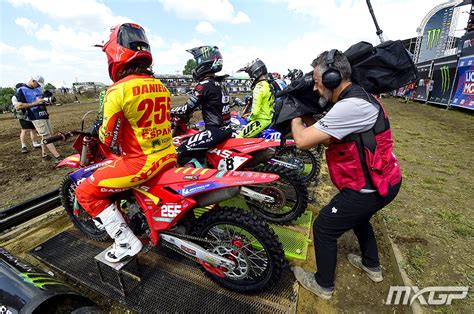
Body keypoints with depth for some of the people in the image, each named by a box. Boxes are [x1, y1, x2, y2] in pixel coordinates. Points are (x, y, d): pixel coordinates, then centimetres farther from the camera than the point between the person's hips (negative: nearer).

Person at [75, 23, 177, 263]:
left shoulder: (118, 91, -15)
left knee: (86, 192, 8)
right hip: (168, 156, 8)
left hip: (141, 162, -7)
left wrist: (100, 133, 14)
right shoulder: (161, 86, 7)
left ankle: (126, 241, 9)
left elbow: (109, 139, -9)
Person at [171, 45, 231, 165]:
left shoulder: (204, 85, -15)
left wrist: (171, 111, 4)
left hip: (214, 130, -10)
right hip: (226, 128, 10)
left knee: (181, 153, -9)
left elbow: (188, 109, -12)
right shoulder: (221, 83, 11)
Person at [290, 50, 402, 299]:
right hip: (381, 180, 10)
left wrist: (296, 118, -9)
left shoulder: (351, 105, -27)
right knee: (358, 217, 32)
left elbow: (303, 141, -29)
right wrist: (307, 125, 0)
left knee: (324, 228, 4)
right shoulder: (357, 98, 7)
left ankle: (323, 285, 26)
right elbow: (333, 141, 10)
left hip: (369, 188, -10)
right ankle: (372, 266, 53)